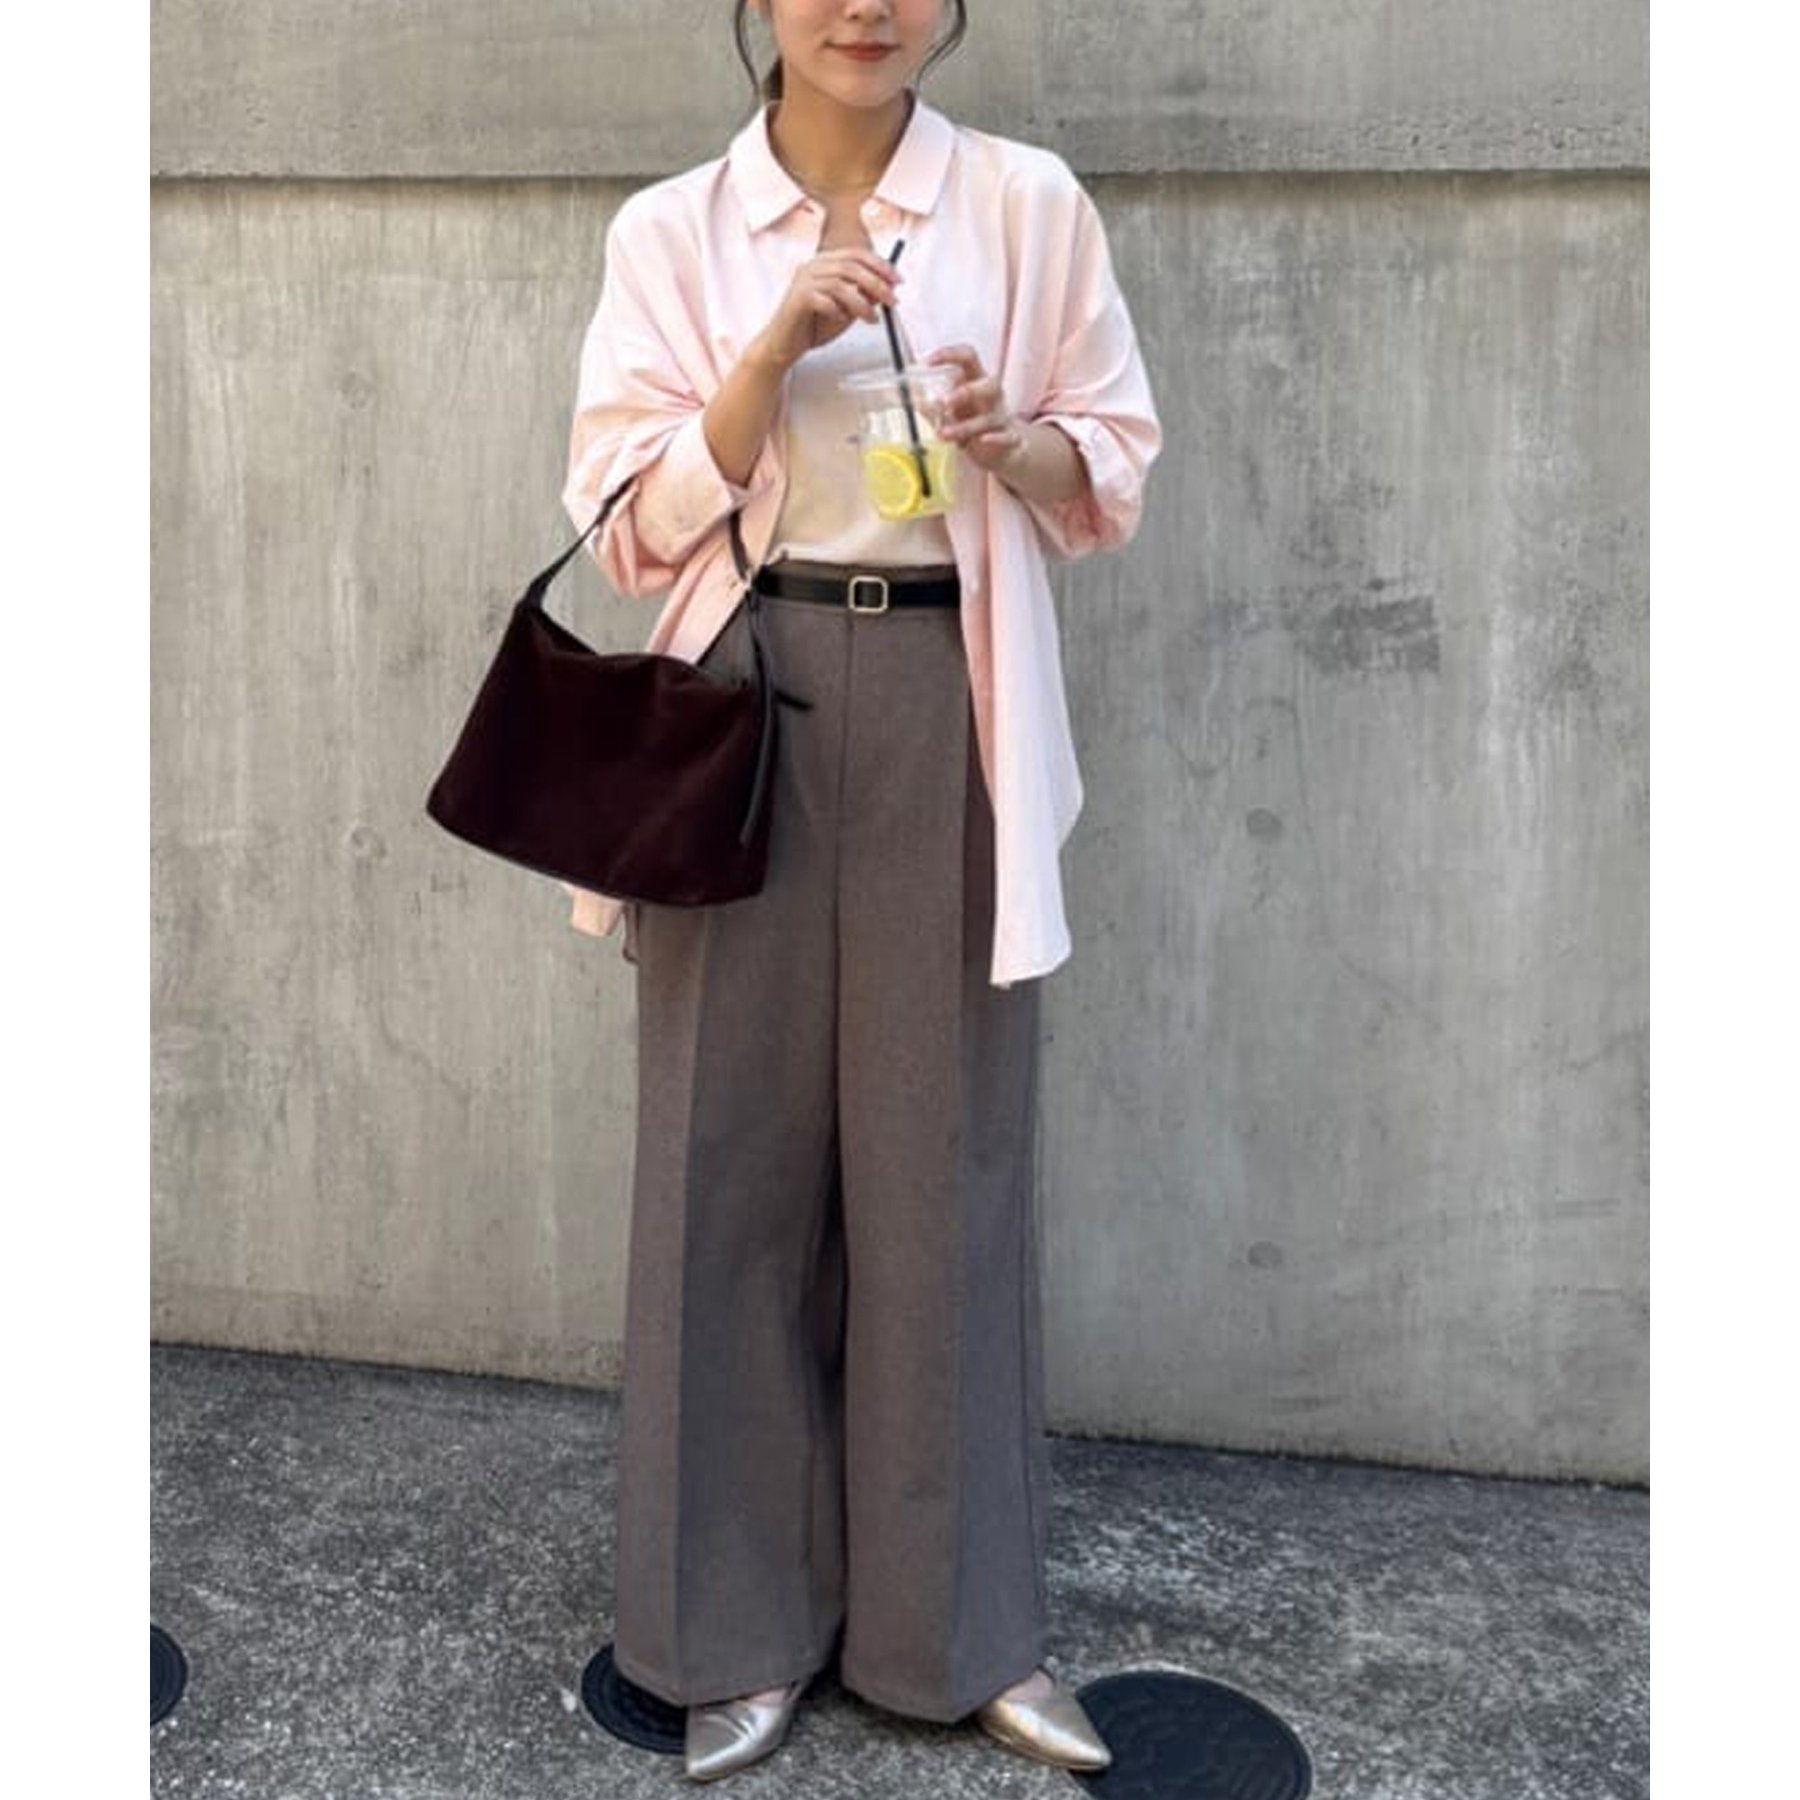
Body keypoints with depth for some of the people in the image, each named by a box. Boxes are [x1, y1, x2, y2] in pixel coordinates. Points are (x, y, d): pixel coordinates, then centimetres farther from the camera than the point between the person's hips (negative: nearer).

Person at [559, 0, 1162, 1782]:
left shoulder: (1031, 203, 6)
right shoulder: (667, 229, 6)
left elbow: (1115, 467, 9)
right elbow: (628, 517, 0)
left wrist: (1010, 444, -12)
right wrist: (777, 354, -13)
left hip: (946, 710, 0)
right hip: (746, 705, 0)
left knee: (945, 1156, 4)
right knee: (732, 1153, 3)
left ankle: (960, 1625, 18)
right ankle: (736, 1627, 17)